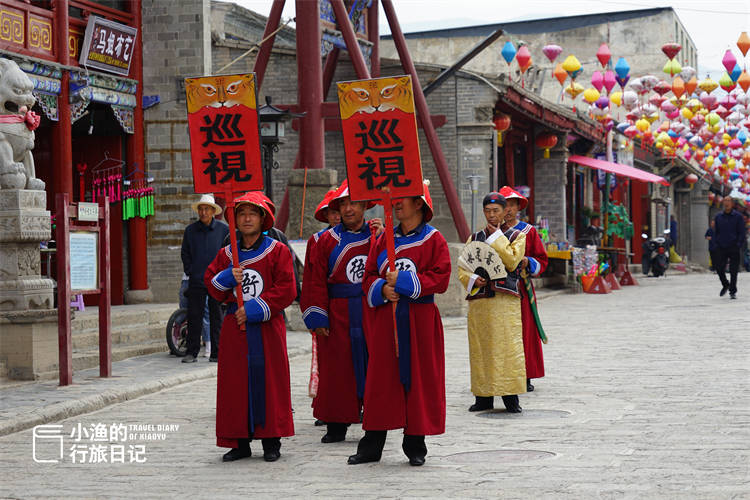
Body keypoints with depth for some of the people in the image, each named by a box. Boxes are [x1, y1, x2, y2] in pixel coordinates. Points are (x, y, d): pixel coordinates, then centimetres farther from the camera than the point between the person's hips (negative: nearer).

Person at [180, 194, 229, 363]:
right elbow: (185, 253, 18)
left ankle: (216, 353, 8)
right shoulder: (191, 230, 7)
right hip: (196, 281, 1)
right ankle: (192, 352, 5)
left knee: (217, 318, 2)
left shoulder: (224, 229, 2)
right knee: (194, 317, 0)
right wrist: (189, 271, 7)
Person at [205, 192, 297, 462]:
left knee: (268, 381, -3)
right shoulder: (226, 254, 13)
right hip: (235, 328, 3)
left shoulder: (277, 250, 1)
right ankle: (239, 442, 8)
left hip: (267, 327, -3)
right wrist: (227, 278, -11)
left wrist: (257, 308, -14)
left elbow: (286, 289, -5)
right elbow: (211, 284, 10)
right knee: (235, 383, 1)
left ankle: (271, 442, 6)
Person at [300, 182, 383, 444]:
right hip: (338, 316, 0)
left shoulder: (379, 234, 9)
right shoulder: (327, 240, 7)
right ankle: (336, 426, 9)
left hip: (373, 313, 0)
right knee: (337, 370, 1)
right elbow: (316, 281, 2)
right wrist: (317, 318, -6)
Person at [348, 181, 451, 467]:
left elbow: (440, 279, -9)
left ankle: (415, 445, 10)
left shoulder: (433, 240, 0)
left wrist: (404, 281, -16)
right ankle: (371, 446, 9)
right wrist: (382, 290, -10)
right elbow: (369, 277, 11)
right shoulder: (384, 239, 11)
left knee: (418, 379, 1)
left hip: (419, 321, -3)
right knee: (381, 379, 3)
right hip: (385, 320, 3)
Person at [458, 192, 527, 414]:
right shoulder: (475, 238, 17)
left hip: (505, 300, -3)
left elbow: (511, 261, -9)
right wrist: (472, 279, -7)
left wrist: (497, 237, -6)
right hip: (478, 300, 3)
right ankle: (484, 397, 8)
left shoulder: (516, 236, 9)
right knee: (479, 348, 1)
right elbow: (462, 268, 13)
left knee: (507, 346, -8)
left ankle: (510, 397, -4)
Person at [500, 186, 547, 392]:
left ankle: (526, 377, 5)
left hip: (522, 288, 0)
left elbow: (542, 260, 7)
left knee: (525, 330, -1)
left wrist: (527, 262, -12)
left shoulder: (529, 231, 8)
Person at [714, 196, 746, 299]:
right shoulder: (718, 217, 8)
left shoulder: (738, 216, -1)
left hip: (733, 248, -3)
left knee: (733, 270, -2)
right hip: (722, 248, 3)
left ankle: (733, 291, 7)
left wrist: (738, 244, -9)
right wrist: (717, 243, 6)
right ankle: (725, 285, 24)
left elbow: (742, 232, 0)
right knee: (719, 268, -1)